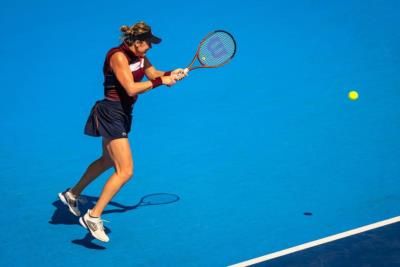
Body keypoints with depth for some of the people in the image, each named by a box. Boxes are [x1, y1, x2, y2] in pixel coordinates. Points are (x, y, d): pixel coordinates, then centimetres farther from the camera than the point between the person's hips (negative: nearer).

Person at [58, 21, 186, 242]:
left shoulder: (139, 55, 4)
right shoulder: (118, 56, -22)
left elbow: (152, 74, 14)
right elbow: (131, 89, -29)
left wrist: (170, 74, -5)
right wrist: (160, 82, -24)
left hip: (122, 114, 10)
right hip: (111, 114, -10)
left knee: (108, 160, 28)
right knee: (125, 172, -14)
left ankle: (72, 194, 46)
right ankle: (93, 217, -6)